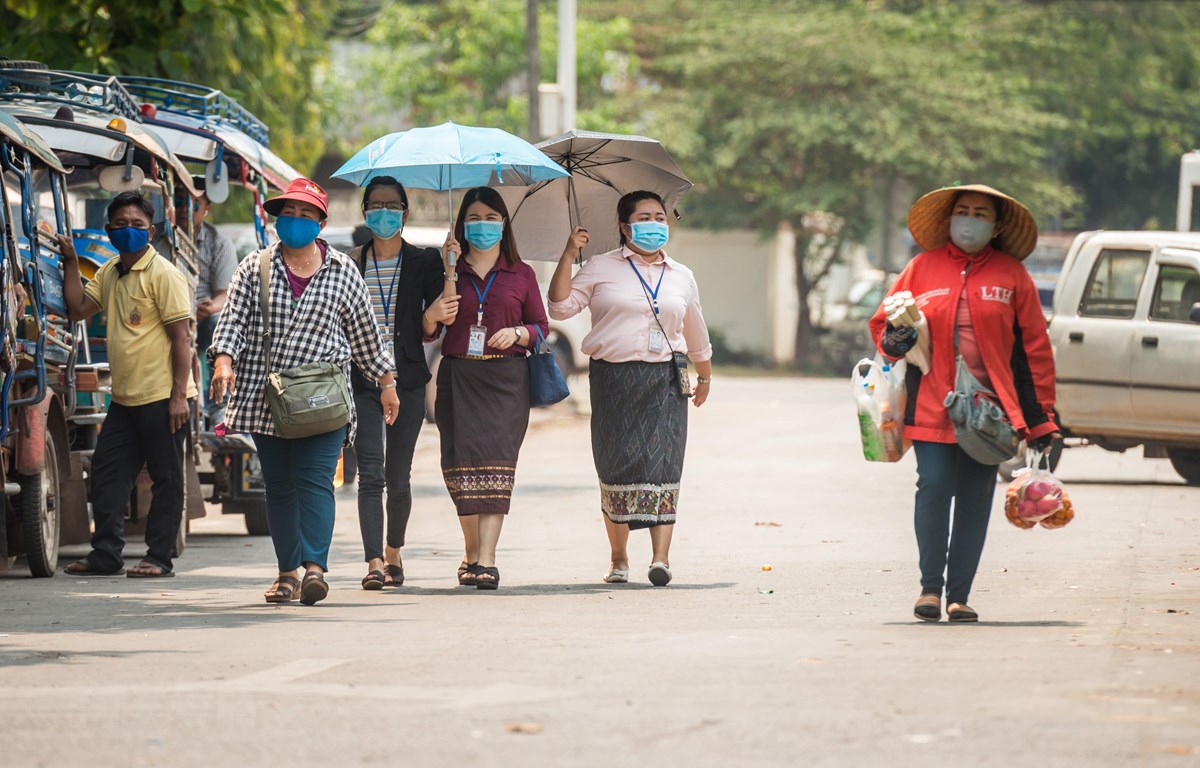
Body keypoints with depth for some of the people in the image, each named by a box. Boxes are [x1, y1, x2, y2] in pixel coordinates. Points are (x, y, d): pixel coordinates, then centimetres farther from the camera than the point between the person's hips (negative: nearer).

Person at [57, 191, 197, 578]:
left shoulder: (164, 274, -10)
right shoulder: (110, 272, 14)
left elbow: (181, 336, -13)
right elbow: (78, 309, 12)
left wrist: (179, 394, -18)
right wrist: (70, 262, 4)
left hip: (162, 397, -8)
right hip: (125, 398, 8)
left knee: (165, 477, 0)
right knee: (106, 470, 6)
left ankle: (160, 557, 3)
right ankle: (106, 554, 10)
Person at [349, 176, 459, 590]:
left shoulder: (424, 261, 5)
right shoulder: (350, 263, 5)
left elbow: (428, 330, 1)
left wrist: (433, 316, -19)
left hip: (407, 381, 1)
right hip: (363, 381, -1)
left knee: (398, 477, 7)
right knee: (370, 474, -12)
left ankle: (393, 551, 29)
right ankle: (374, 562, -18)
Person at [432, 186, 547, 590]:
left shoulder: (520, 274, 10)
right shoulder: (452, 269, 10)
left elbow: (541, 326, 13)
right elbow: (441, 320, -4)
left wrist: (517, 333, -7)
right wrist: (450, 270, -9)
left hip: (505, 378, -1)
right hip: (458, 375, 1)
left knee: (496, 461, -11)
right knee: (461, 463, -2)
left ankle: (486, 560, -17)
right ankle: (471, 552, 14)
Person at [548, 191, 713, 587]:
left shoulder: (681, 277, 16)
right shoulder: (602, 268, 7)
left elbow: (696, 335, 28)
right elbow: (561, 306, -2)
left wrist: (705, 377, 36)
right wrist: (569, 255, -8)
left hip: (665, 380, 1)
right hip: (614, 378, -1)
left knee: (663, 463, -11)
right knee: (617, 465, -1)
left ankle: (661, 556, -17)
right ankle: (618, 558, 9)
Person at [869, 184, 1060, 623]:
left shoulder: (1011, 275, 7)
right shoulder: (923, 267, 8)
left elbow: (1034, 346, 8)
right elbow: (882, 322, 17)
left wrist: (1042, 417, 4)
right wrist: (892, 342, -9)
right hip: (932, 405, 0)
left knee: (975, 499, 1)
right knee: (934, 486, -12)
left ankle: (959, 595, 9)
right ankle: (930, 587, 1)